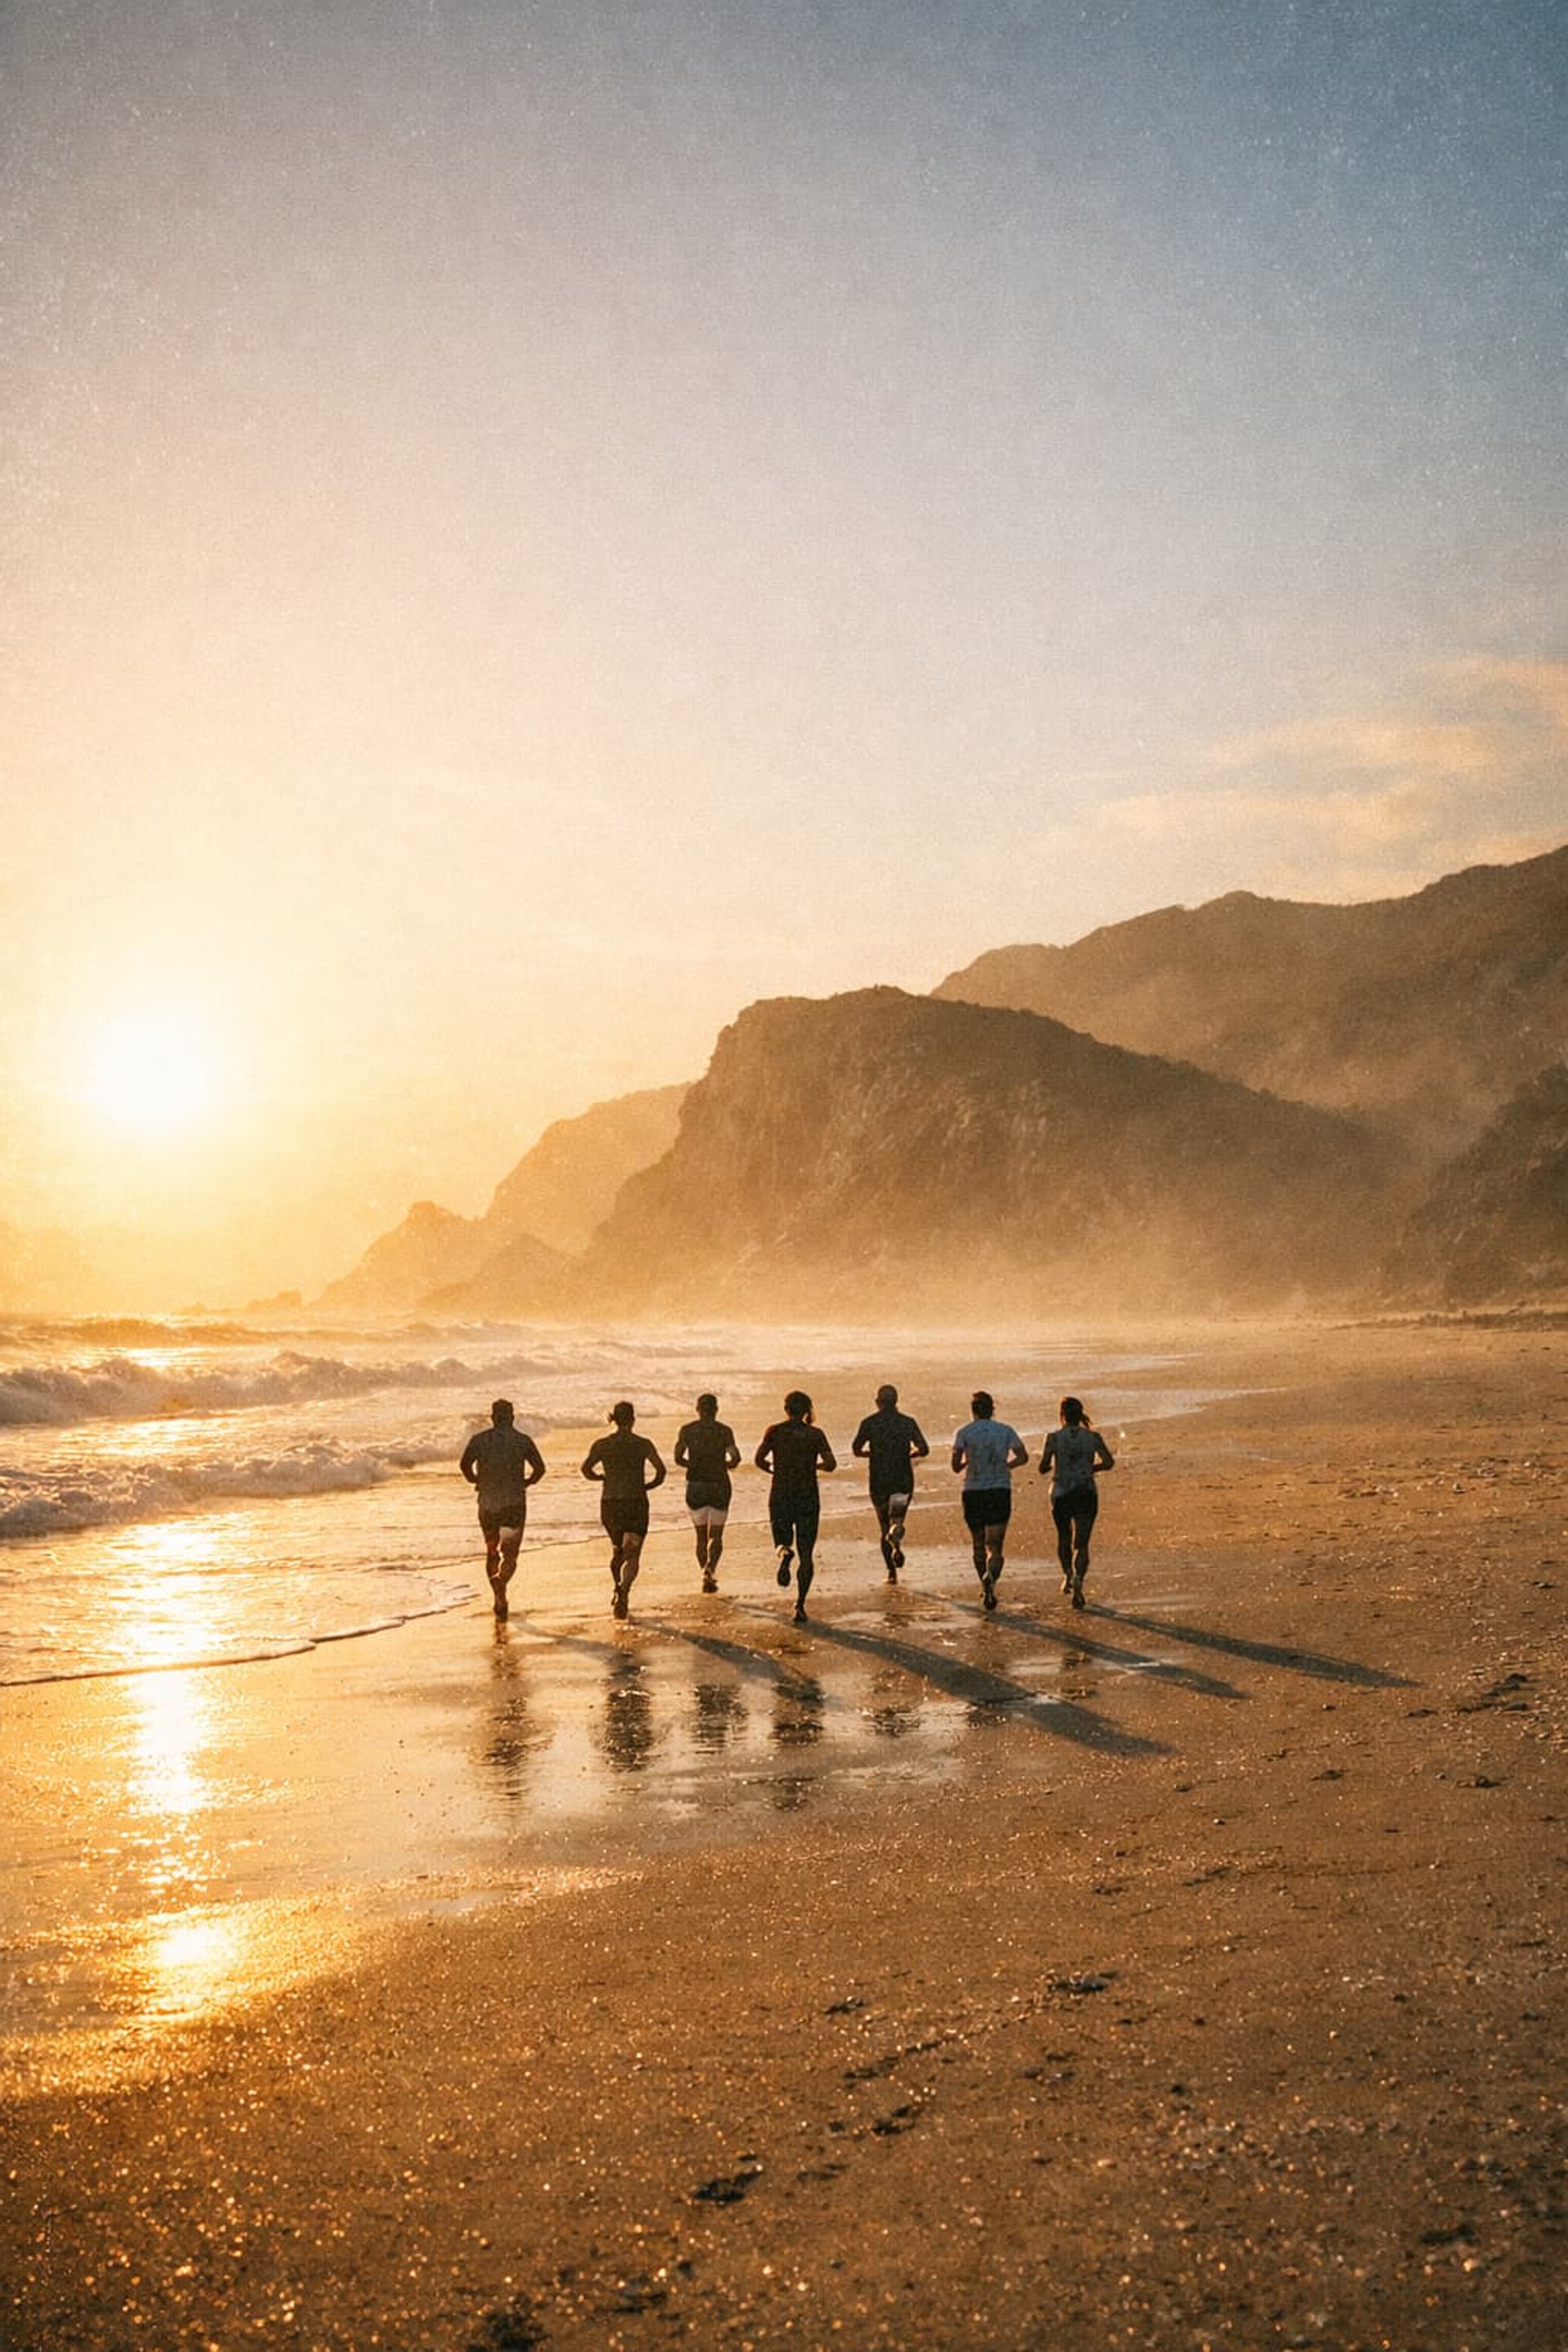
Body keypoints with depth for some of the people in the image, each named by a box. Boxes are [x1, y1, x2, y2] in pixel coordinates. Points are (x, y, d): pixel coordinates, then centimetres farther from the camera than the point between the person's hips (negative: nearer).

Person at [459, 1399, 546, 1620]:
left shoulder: (479, 1439, 2)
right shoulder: (523, 1440, 1)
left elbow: (465, 1465, -10)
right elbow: (539, 1468, -6)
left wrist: (476, 1481, 8)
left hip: (488, 1502, 1)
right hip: (514, 1502, -1)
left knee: (492, 1551, 19)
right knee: (510, 1555, 0)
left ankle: (498, 1596, 15)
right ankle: (500, 1583, -30)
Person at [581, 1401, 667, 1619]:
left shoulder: (601, 1445, -1)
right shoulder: (643, 1445, -4)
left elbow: (586, 1470, -2)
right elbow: (661, 1472, -9)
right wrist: (646, 1487, 9)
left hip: (610, 1504, 2)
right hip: (636, 1504, -2)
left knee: (617, 1550, 25)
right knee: (632, 1556, -2)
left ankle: (618, 1589, 31)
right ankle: (624, 1591, -26)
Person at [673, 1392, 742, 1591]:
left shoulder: (687, 1430, 1)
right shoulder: (724, 1431, -2)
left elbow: (678, 1459, -7)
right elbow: (736, 1457, -14)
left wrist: (694, 1465, 12)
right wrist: (729, 1465, 9)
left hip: (695, 1485, 1)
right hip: (719, 1485, -1)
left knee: (701, 1536, 14)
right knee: (716, 1536, 8)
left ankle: (706, 1575, 9)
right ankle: (710, 1570, -16)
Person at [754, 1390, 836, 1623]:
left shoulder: (775, 1431, -1)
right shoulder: (815, 1434, -2)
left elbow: (759, 1460, -4)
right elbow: (831, 1464, -9)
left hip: (781, 1496, 0)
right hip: (808, 1497, 0)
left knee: (783, 1541, 16)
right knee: (806, 1555, 7)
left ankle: (784, 1553, -22)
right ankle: (800, 1606, -4)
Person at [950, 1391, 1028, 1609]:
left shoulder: (964, 1432, -2)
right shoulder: (1005, 1431, 3)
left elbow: (956, 1464, -11)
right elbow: (1023, 1457, -4)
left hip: (973, 1493, 0)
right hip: (1000, 1492, 0)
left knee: (978, 1545, 17)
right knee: (995, 1545, -5)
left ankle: (986, 1588, 24)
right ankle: (990, 1577, -33)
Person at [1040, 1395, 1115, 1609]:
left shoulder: (1054, 1437, -5)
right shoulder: (1093, 1436, -1)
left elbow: (1043, 1469, -8)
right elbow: (1109, 1462, -6)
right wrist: (1090, 1468, 12)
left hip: (1061, 1495, 0)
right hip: (1086, 1494, 0)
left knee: (1063, 1537, 26)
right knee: (1081, 1544, 2)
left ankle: (1068, 1575, 19)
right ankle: (1078, 1581, -19)